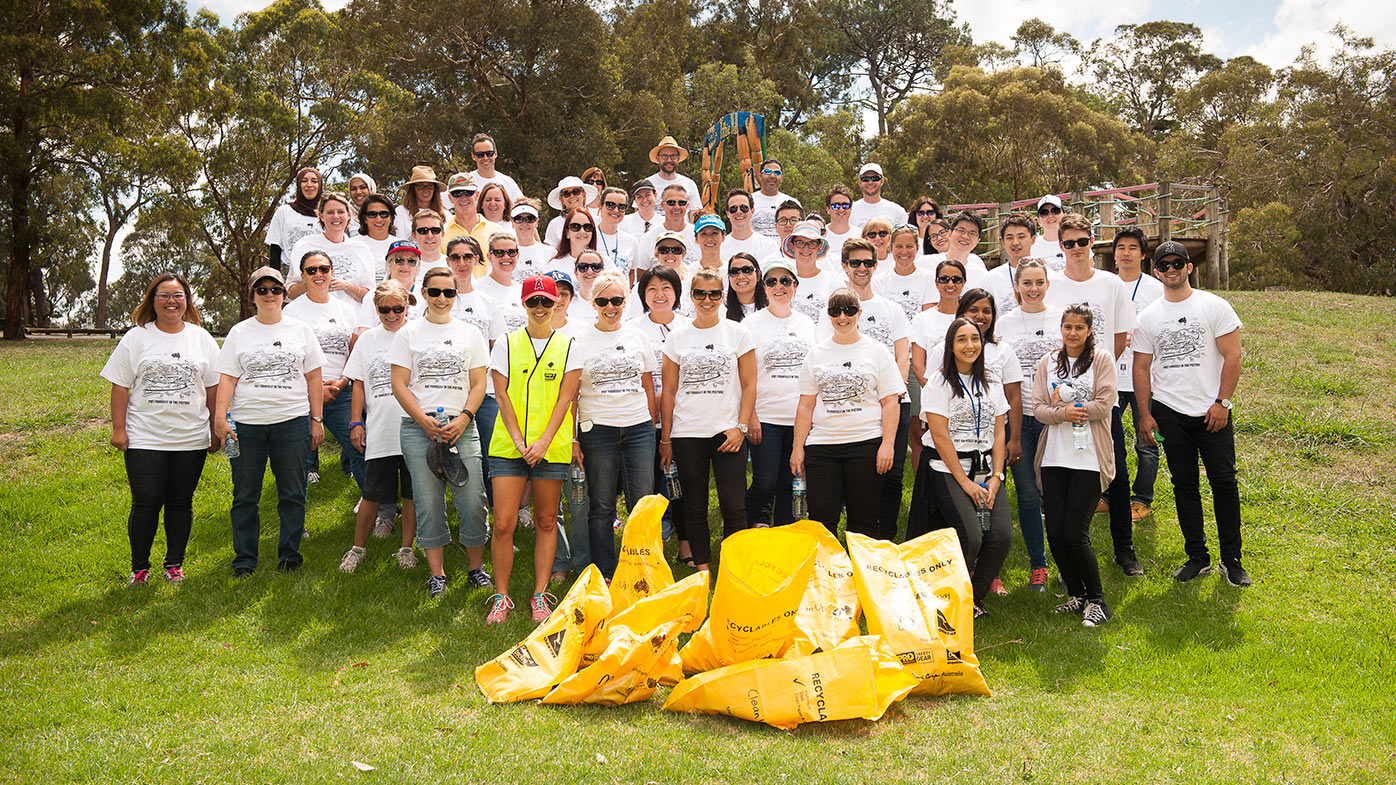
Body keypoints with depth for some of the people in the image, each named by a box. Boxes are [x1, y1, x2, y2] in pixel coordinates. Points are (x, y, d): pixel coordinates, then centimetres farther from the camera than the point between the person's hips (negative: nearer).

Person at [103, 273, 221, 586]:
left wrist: (216, 429, 7)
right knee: (146, 503, -3)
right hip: (144, 439, -1)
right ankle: (139, 567, 14)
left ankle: (174, 563, 20)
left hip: (191, 438, 1)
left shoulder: (201, 338, 8)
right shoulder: (136, 338, 4)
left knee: (181, 502, 6)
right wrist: (118, 429, -2)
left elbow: (213, 388, 10)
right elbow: (120, 386, 3)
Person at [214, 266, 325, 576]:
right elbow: (227, 378, 4)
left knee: (292, 494, 4)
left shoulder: (300, 329, 9)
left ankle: (289, 555, 15)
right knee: (245, 496, 4)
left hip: (292, 422, 0)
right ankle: (244, 560, 13)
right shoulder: (239, 332, 8)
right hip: (246, 423, 0)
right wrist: (220, 416, -7)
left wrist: (317, 420, 4)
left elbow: (314, 378, 9)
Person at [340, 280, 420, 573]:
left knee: (412, 493, 6)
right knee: (372, 493, 4)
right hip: (379, 431, 1)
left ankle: (406, 548, 20)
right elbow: (359, 385, 11)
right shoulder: (367, 340, 9)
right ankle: (358, 547, 21)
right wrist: (356, 422, 5)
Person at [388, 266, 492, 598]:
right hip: (418, 427, -1)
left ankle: (475, 566, 10)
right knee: (428, 502, 0)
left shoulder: (470, 334, 12)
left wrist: (464, 418, -6)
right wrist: (426, 421, -9)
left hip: (462, 426, 1)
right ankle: (436, 574, 9)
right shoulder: (408, 333, 7)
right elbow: (399, 384, 2)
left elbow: (478, 384, 9)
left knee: (472, 499, -5)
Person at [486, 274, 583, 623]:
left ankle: (540, 596, 15)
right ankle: (501, 597, 7)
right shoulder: (507, 344, 7)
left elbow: (564, 399, -1)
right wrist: (518, 440, -10)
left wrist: (544, 441, -12)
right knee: (503, 524, -5)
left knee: (546, 522, 6)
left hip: (552, 448, 0)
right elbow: (503, 397, 1)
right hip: (508, 446, 0)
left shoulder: (567, 346, 6)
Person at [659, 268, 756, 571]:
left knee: (734, 506, -5)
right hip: (687, 433, 2)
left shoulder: (738, 333, 3)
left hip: (728, 432, -1)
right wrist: (665, 439, 5)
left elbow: (749, 386, 3)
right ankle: (702, 570, 17)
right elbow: (669, 391, 8)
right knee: (694, 506, 7)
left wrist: (741, 427, -7)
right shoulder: (677, 337, 6)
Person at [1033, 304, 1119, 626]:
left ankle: (1096, 600, 9)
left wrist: (1061, 406, -6)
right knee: (1055, 532, 1)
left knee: (1075, 534, -8)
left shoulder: (1102, 360, 1)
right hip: (1054, 458, 4)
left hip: (1088, 458, -4)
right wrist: (1064, 412, -16)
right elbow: (1039, 408, 4)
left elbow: (1104, 404, -9)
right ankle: (1076, 594, 21)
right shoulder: (1048, 363, 11)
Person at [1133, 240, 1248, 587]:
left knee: (1224, 483, -2)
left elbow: (1233, 356, -3)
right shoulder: (1148, 317, 8)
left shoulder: (1215, 306, 0)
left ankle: (1232, 560, 9)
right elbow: (1141, 367, 10)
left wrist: (1222, 402, -10)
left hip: (1213, 412, -2)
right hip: (1169, 412, 3)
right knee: (1184, 484, 7)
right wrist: (1144, 413, 3)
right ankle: (1197, 556, 17)